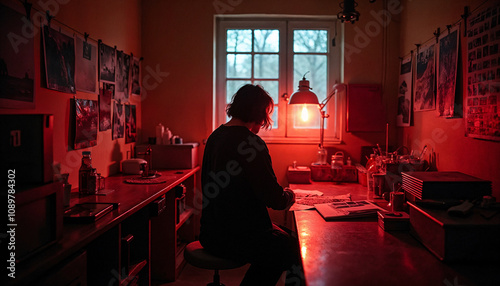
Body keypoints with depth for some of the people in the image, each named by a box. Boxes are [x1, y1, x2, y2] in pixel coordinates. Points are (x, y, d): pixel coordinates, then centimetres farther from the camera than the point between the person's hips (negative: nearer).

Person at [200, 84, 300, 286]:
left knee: (285, 236, 23)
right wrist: (289, 195, 3)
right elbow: (275, 200, -20)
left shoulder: (215, 137, 7)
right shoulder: (251, 143, -21)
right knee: (296, 248, 8)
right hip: (238, 238, -9)